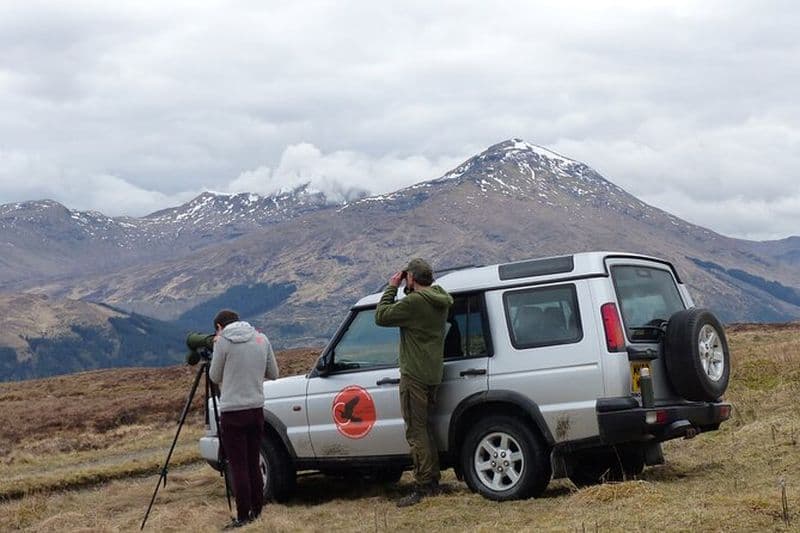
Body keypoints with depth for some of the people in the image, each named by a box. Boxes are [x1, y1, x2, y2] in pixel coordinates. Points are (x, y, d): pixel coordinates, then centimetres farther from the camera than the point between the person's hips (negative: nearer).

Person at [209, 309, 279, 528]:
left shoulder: (223, 341, -7)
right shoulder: (261, 339, 6)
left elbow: (215, 377, 3)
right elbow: (273, 373, 11)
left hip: (232, 413, -5)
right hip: (256, 410, 5)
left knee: (239, 467, -1)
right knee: (253, 464, 14)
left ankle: (243, 517, 0)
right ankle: (257, 512, 18)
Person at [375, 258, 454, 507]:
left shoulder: (415, 302, -19)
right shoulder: (440, 301, 9)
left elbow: (381, 316, -13)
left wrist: (392, 288, -3)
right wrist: (406, 291, 12)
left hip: (415, 376, -9)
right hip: (432, 374, 9)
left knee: (416, 431, -6)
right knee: (425, 429, 17)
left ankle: (423, 488, -5)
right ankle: (433, 482, 22)